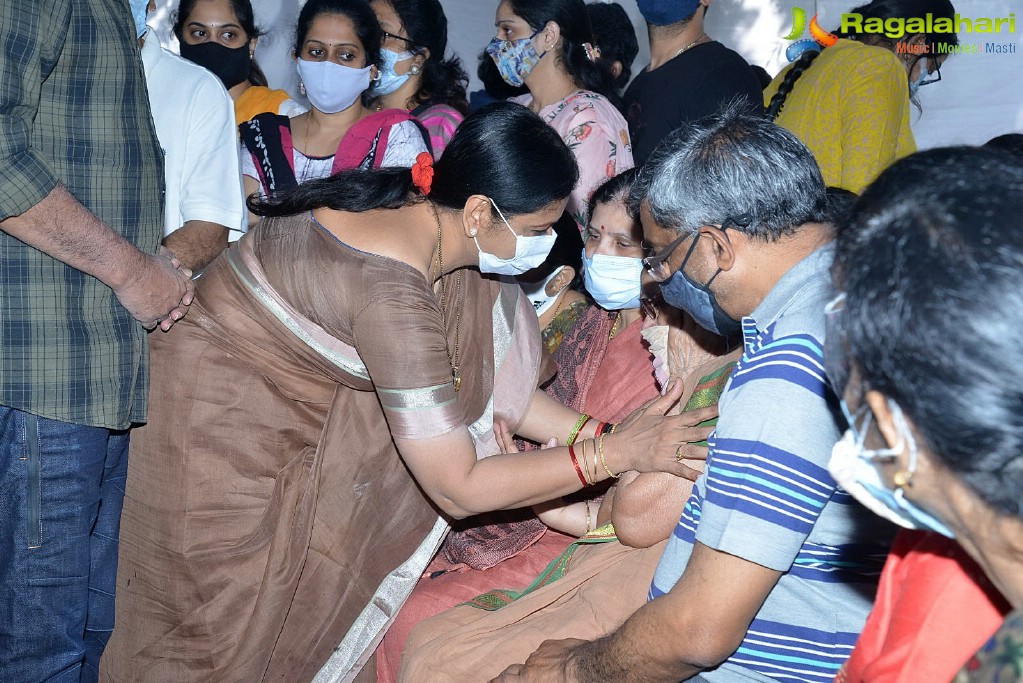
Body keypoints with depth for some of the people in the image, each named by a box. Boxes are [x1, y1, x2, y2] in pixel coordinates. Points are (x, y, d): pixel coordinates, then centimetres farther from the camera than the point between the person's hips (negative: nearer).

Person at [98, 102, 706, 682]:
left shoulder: (422, 211, -10)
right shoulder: (392, 288, -34)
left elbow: (493, 380, 2)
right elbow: (459, 487, -28)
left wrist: (599, 431, -6)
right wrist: (613, 453, -24)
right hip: (217, 419, -8)